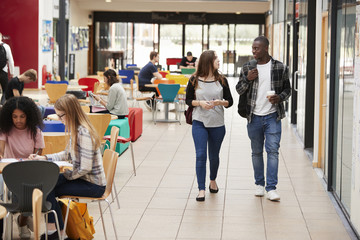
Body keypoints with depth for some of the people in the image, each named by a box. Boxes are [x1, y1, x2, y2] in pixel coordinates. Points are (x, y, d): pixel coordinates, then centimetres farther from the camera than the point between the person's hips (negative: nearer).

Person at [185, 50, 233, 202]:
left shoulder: (221, 80, 2)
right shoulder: (194, 80, -2)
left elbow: (230, 101, 6)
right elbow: (188, 100, 5)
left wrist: (220, 102, -15)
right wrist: (200, 103, -14)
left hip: (217, 124, 2)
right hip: (199, 122, -2)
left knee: (214, 156, 12)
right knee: (201, 155, -9)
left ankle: (213, 180, 38)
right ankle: (201, 189, -5)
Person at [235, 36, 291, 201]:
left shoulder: (280, 68, 0)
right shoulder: (247, 68, 4)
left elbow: (287, 89, 9)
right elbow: (239, 90, 9)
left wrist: (280, 97, -13)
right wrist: (247, 79, -10)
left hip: (273, 116, -2)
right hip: (254, 116, 2)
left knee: (273, 150, -9)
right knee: (256, 152, 10)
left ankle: (271, 188, -7)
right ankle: (259, 183, 24)